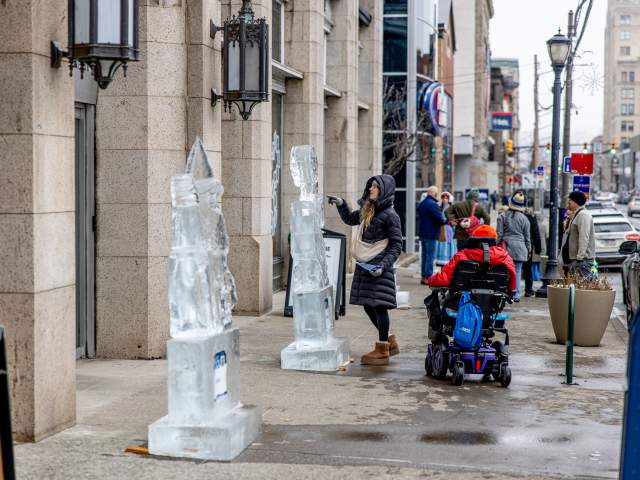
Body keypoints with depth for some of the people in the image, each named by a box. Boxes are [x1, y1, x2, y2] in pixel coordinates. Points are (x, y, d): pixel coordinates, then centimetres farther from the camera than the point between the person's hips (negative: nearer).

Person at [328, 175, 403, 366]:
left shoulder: (389, 215, -10)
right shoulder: (367, 211, 12)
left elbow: (396, 245, -10)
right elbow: (350, 219, 31)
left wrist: (384, 265, -19)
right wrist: (341, 204, 14)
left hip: (378, 267, -8)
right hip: (364, 265, 8)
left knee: (379, 305, -3)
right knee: (368, 305, 13)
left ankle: (382, 351, 6)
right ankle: (390, 342, 28)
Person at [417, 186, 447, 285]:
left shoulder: (421, 203, 12)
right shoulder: (433, 204, -17)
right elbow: (441, 219, -20)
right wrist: (446, 221, 1)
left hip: (422, 233, 9)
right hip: (431, 234, -9)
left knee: (424, 255, 14)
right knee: (431, 256, -4)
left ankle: (423, 276, 17)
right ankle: (428, 277, -5)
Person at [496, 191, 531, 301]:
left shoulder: (503, 216, 0)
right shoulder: (524, 219, 2)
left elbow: (499, 234, -1)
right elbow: (527, 237, 7)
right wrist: (528, 250, 15)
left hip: (506, 246, 0)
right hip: (519, 247, 1)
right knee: (517, 271, 5)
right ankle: (516, 295, 4)